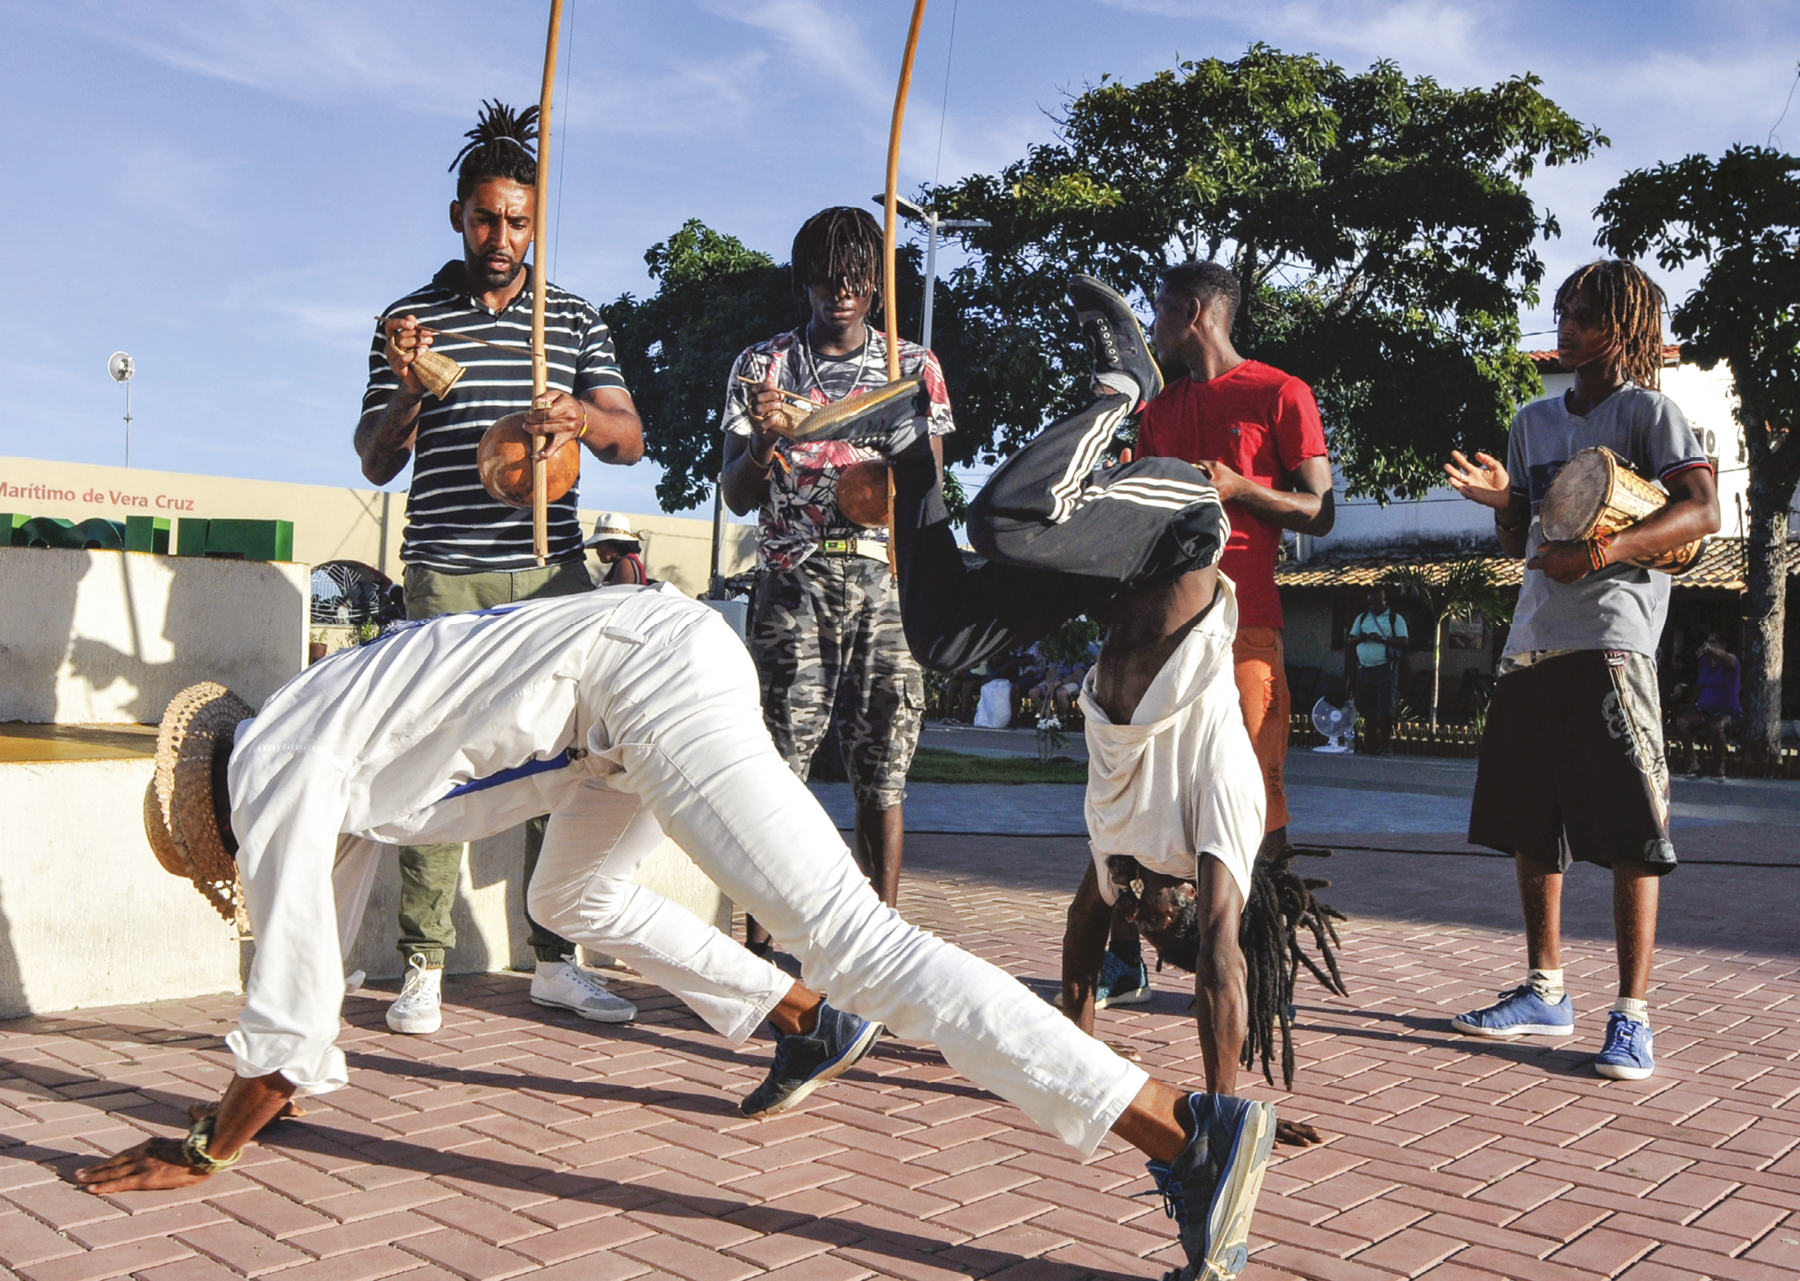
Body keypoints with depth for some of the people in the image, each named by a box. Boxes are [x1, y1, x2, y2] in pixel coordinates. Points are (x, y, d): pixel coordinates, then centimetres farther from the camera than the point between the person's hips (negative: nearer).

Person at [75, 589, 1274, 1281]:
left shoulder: (271, 773, 0)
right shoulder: (317, 742, 26)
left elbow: (292, 987, 1)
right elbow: (329, 924, 37)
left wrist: (206, 1153, 13)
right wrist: (268, 1095, 45)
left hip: (646, 672, -10)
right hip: (666, 632, 10)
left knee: (852, 938, -17)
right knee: (572, 896, 30)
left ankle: (1192, 1129, -22)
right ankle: (810, 1022, 36)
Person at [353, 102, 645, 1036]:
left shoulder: (577, 321, 12)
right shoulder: (409, 319, 8)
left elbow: (630, 441, 3)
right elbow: (375, 462, 7)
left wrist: (581, 415, -19)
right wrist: (407, 392, -12)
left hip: (551, 573, 2)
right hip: (446, 573, -1)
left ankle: (556, 961, 12)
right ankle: (423, 969, 4)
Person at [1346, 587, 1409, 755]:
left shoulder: (1395, 619, 3)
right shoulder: (1362, 618, 16)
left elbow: (1403, 642, -6)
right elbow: (1349, 641, 14)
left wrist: (1383, 639, -19)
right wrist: (1360, 638, -7)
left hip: (1385, 669, -4)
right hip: (1364, 669, 4)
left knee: (1385, 709, -8)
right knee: (1369, 710, 5)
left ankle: (1386, 745, -4)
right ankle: (1374, 745, 10)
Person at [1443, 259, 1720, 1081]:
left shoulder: (1647, 410, 2)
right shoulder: (1533, 422, 20)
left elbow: (1702, 511, -10)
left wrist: (1604, 552, -23)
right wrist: (1501, 501, 0)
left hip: (1611, 638, -7)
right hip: (1533, 642, 7)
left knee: (1629, 833, -7)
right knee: (1528, 823, 10)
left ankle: (1632, 1015, -1)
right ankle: (1546, 992, 21)